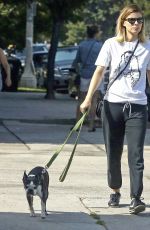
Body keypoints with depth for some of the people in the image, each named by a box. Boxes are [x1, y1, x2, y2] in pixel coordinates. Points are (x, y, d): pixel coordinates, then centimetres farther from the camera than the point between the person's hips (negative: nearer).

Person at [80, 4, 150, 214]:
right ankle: (115, 192, 25)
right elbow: (99, 71, -2)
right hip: (113, 104, 1)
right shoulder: (112, 44, 0)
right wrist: (88, 98, -10)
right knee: (113, 154, 9)